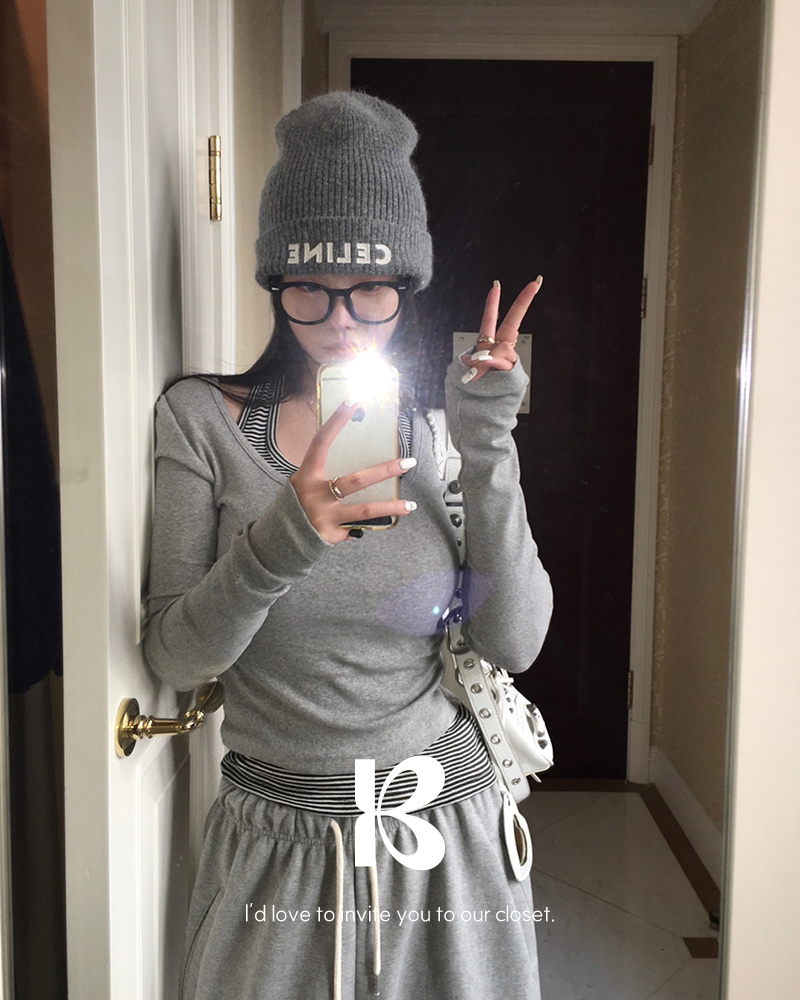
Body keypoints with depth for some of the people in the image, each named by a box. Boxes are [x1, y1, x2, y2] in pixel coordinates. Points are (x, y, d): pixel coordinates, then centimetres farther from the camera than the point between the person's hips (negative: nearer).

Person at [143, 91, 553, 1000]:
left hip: (447, 830, 2)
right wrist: (282, 539, -28)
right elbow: (174, 657, -11)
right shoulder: (201, 420, -7)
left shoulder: (446, 431, -2)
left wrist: (489, 453, -17)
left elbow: (514, 643, -9)